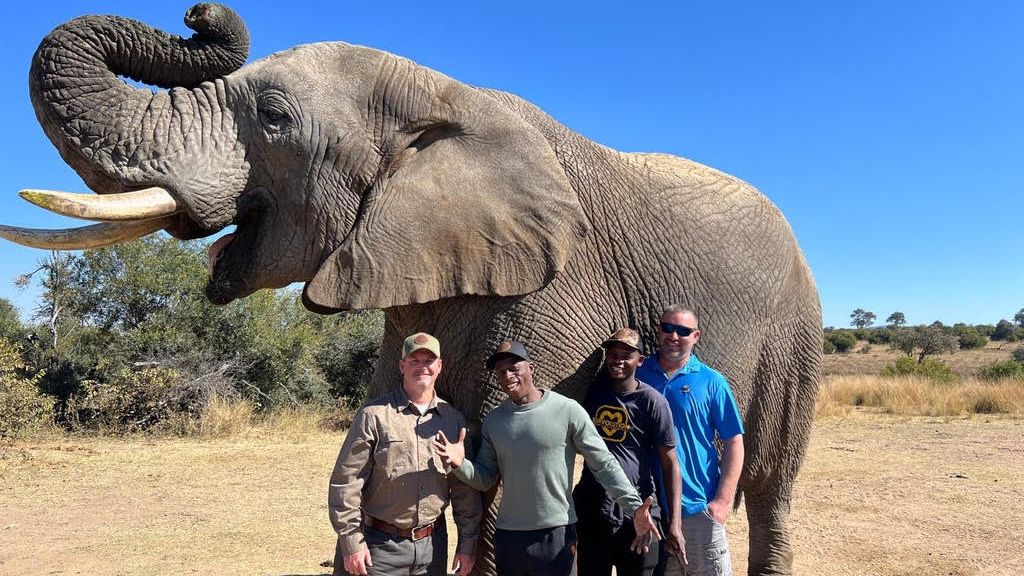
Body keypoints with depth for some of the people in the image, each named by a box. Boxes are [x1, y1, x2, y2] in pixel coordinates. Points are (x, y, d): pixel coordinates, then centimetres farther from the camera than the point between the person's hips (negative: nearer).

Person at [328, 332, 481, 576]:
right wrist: (351, 542, -10)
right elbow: (346, 481, -8)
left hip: (433, 544, 4)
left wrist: (468, 542, 7)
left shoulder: (454, 419, 4)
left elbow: (465, 489, 8)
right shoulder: (374, 414, -8)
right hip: (380, 545, -3)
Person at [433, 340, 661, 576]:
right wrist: (461, 465, -11)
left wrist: (634, 506, -18)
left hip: (556, 534, -4)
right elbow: (486, 478, 8)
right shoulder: (493, 420, 4)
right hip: (507, 535, 4)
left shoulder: (568, 410, -10)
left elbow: (604, 464, -9)